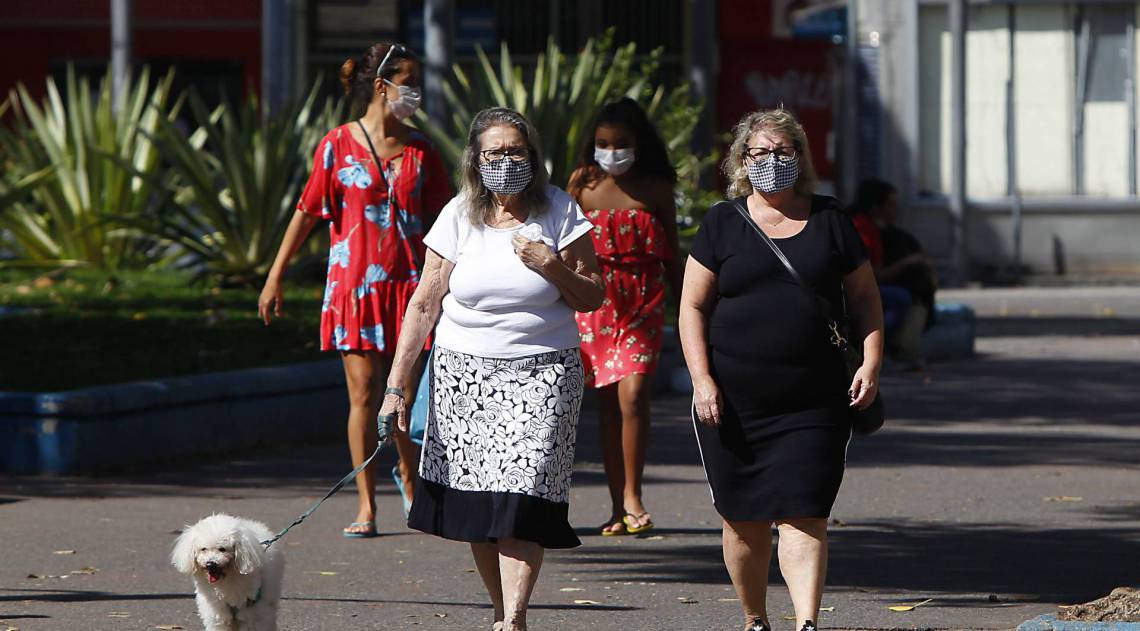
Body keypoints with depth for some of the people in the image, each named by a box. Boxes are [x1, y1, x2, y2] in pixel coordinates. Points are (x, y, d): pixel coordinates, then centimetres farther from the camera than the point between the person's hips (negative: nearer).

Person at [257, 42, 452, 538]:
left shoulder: (420, 149, 7)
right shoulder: (338, 145, -1)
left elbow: (446, 215, 12)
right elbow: (307, 213, 1)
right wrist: (275, 277, 0)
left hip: (408, 281, 2)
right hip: (354, 280, -2)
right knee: (364, 394, -3)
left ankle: (409, 476, 29)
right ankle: (366, 505, 5)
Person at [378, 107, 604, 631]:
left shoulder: (559, 211, 0)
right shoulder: (459, 217, 2)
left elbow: (592, 298, 5)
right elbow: (424, 304, 2)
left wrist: (552, 266, -14)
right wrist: (396, 387, -2)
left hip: (542, 373, -2)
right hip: (464, 371, 2)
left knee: (521, 497, -15)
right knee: (474, 506, 1)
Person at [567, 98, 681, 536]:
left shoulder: (656, 190, 5)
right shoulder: (584, 184, 5)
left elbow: (671, 257, 11)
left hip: (644, 304, -1)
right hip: (595, 302, 1)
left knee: (633, 395, -16)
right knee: (607, 403, 4)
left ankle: (632, 496, -6)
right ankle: (618, 506, 10)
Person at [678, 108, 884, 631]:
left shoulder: (830, 221, 8)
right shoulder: (723, 224, 5)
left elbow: (865, 298, 14)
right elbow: (693, 307, 4)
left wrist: (870, 366, 0)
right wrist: (703, 380, -7)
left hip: (814, 404, 0)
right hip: (735, 400, 0)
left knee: (803, 517, -11)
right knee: (745, 521, 7)